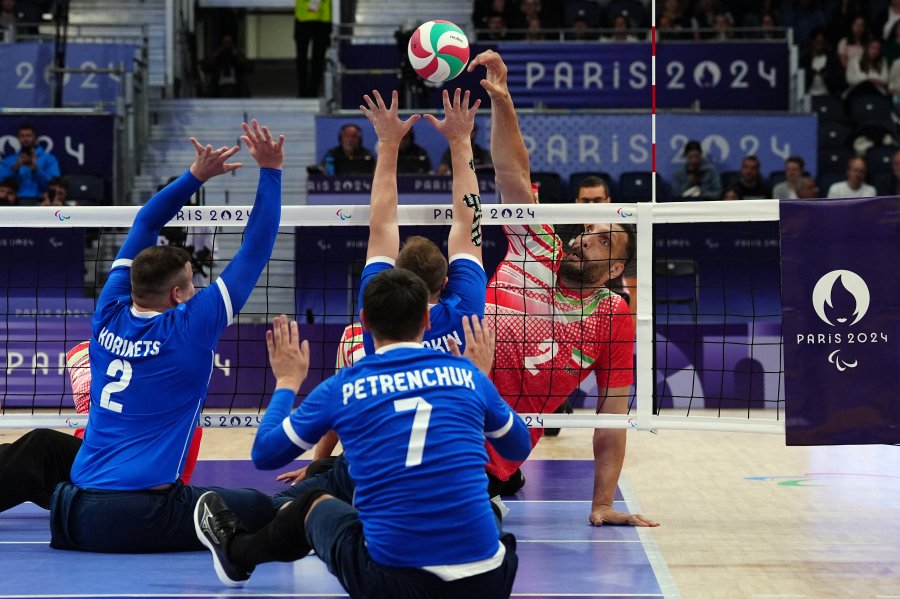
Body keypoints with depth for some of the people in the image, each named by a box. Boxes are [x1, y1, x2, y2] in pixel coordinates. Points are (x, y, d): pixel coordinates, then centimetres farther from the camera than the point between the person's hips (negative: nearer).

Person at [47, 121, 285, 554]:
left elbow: (144, 224, 21)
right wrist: (270, 170, 5)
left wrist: (196, 176, 22)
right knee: (261, 510, 3)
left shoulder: (110, 317, 7)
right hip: (140, 516, -6)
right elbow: (254, 251, 0)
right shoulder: (190, 327, -7)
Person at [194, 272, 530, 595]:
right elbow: (519, 448, 25)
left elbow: (264, 455, 14)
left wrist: (287, 382, 29)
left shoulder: (342, 388, 1)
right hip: (487, 583, 0)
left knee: (312, 503, 31)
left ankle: (235, 554, 58)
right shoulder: (467, 375, 5)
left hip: (392, 582, 0)